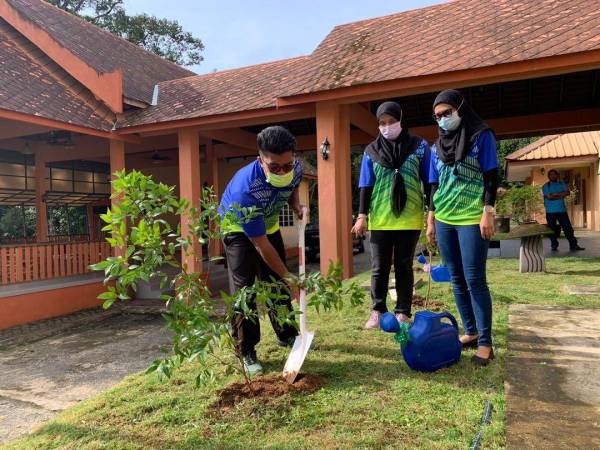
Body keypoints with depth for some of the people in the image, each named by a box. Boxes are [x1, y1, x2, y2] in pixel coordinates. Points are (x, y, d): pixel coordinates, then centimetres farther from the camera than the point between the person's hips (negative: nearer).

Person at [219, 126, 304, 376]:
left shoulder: (295, 169, -25)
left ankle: (286, 334, 28)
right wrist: (287, 276, -29)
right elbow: (260, 244, -34)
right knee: (243, 288, -13)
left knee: (277, 282, 11)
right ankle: (246, 352, -1)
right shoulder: (244, 188, -42)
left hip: (269, 225, 6)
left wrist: (297, 207, -17)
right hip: (238, 228, -5)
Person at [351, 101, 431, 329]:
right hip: (380, 220, 1)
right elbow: (365, 186, 6)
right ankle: (377, 311, 17)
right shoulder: (371, 151, 6)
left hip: (409, 219, -1)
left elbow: (429, 182, 4)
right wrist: (362, 216, -1)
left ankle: (402, 313, 17)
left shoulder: (419, 146, 3)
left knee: (404, 267, 8)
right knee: (379, 268, 6)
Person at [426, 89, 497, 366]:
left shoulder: (481, 136, 1)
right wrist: (431, 220, 13)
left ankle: (485, 342, 3)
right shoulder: (437, 146, 14)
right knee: (457, 279, 8)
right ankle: (470, 332, 20)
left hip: (471, 219, -5)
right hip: (444, 220, 5)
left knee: (474, 280, -6)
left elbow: (491, 177, -3)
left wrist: (488, 213, -12)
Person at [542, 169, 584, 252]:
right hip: (550, 211, -3)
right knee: (552, 229, 1)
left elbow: (567, 192, -4)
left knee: (568, 228, 1)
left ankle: (573, 245, 5)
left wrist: (555, 194, -12)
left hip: (562, 210, 3)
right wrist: (561, 195, -7)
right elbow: (549, 197, -14)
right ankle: (554, 246, 11)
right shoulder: (546, 186, 1)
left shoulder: (562, 184, 12)